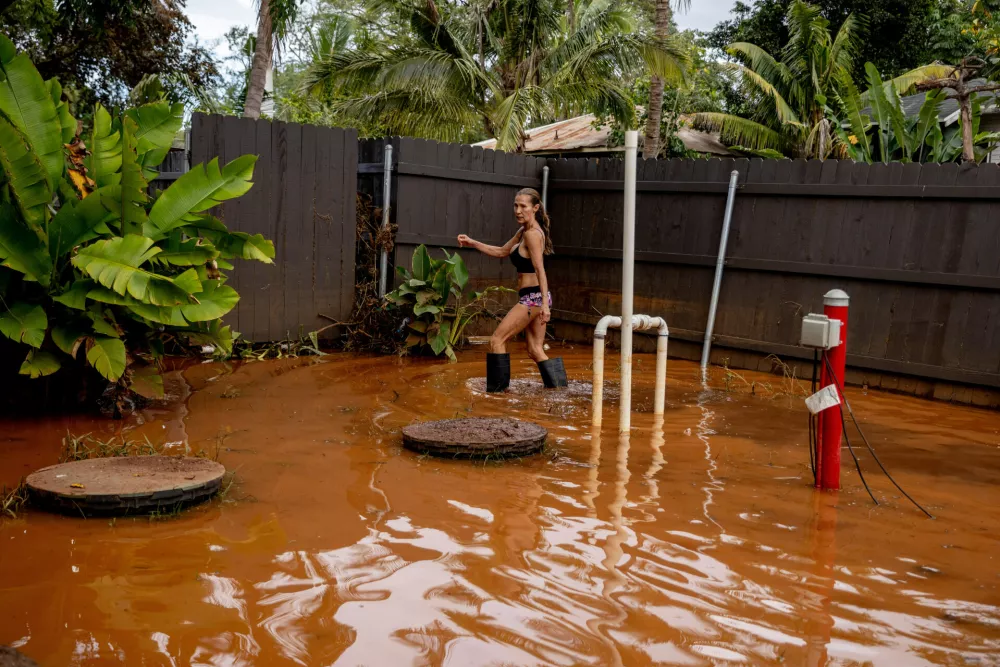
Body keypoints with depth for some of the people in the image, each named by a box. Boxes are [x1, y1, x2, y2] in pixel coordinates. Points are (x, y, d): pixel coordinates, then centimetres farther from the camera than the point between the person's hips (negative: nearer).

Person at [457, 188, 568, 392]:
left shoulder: (532, 234, -14)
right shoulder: (524, 232, 15)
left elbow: (540, 270, -21)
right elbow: (501, 251, 24)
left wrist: (544, 304, -27)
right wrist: (472, 243, 17)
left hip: (533, 298, -9)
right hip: (533, 298, 9)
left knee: (497, 340, -4)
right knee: (535, 350, 12)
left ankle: (497, 389, 1)